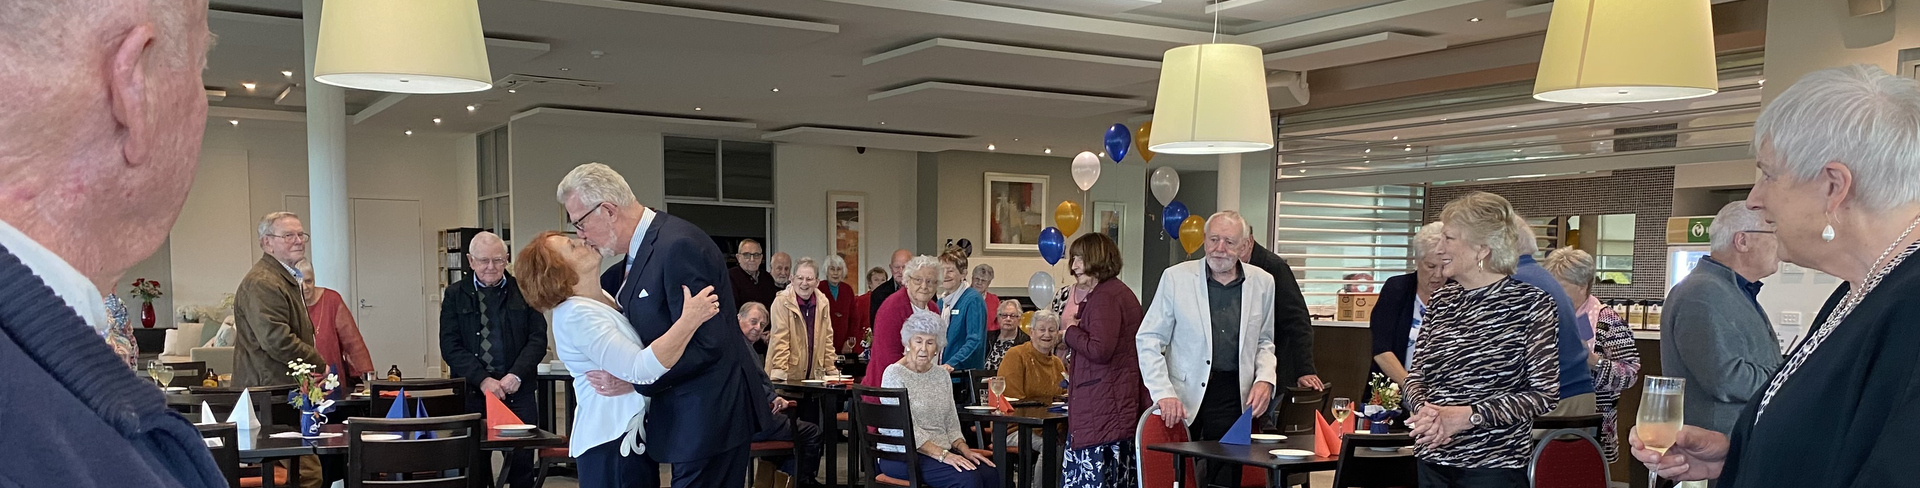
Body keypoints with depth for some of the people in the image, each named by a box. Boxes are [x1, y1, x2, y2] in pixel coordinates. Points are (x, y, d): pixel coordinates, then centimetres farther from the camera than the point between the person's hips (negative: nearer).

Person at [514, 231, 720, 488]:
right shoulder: (576, 315, -21)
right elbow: (640, 369, -31)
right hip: (612, 440, -10)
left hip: (632, 431, 10)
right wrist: (689, 320, -33)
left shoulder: (600, 299, 8)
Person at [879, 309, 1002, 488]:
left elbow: (951, 423, 14)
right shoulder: (894, 375, -9)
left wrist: (964, 450, -4)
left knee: (991, 473, -20)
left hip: (940, 451, 6)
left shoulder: (942, 375, 13)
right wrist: (942, 455, -23)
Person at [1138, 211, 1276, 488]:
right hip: (1184, 398, -2)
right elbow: (1148, 340, 0)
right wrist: (1163, 393, -10)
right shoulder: (1176, 277, -1)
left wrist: (1265, 379, 1)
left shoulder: (1262, 283, 7)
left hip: (1233, 397, 2)